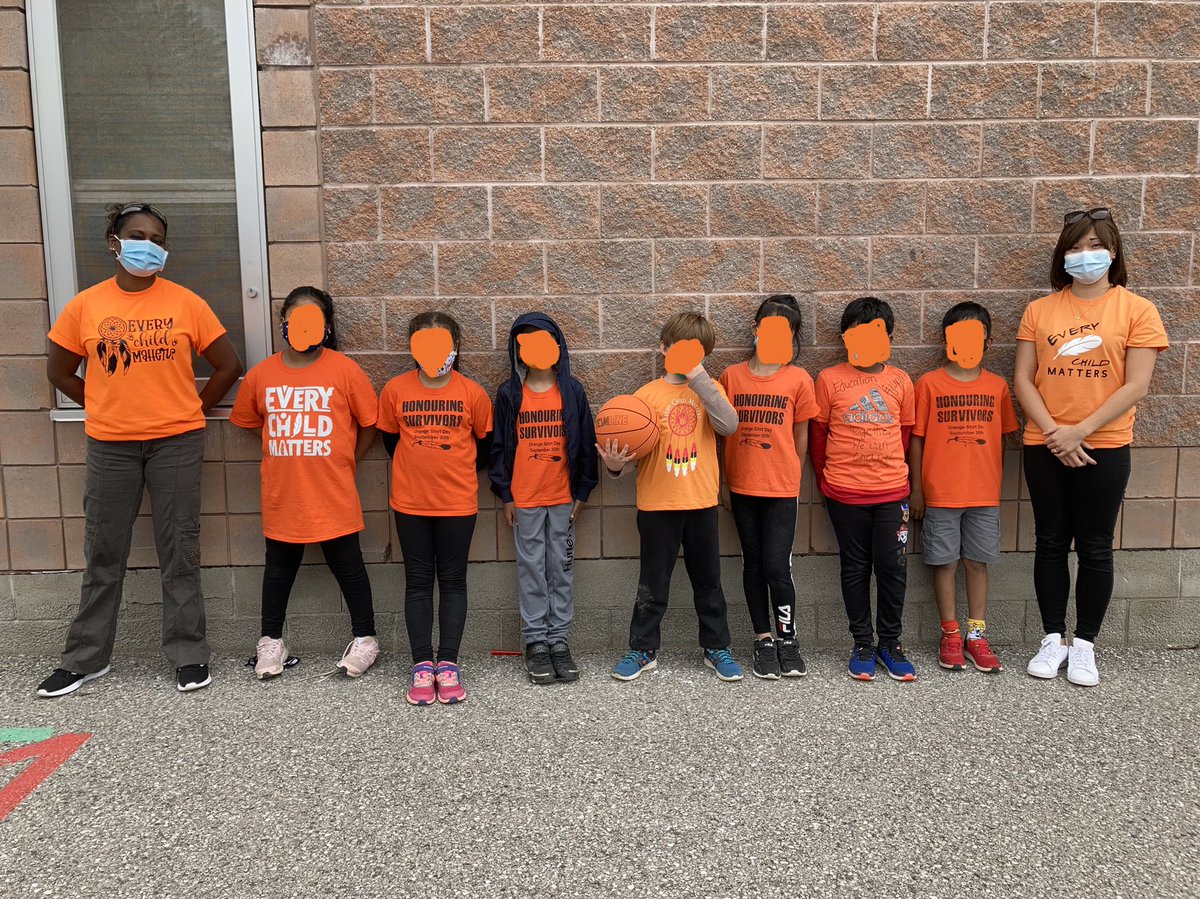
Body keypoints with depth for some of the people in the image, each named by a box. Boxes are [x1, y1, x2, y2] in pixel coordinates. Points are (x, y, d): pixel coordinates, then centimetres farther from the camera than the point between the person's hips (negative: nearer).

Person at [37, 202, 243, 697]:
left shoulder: (185, 303, -3)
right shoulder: (85, 305, 1)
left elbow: (229, 365, 3)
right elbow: (59, 371, 11)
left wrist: (194, 409, 3)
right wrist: (107, 409, 8)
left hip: (176, 443, -1)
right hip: (110, 446, 1)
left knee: (180, 553, 5)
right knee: (102, 556, 10)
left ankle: (188, 654, 16)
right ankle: (85, 658, 23)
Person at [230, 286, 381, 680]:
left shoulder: (344, 370, -7)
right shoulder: (261, 374, 1)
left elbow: (369, 423, 0)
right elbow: (248, 421, 15)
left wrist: (344, 463, 1)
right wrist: (289, 454, 8)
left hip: (334, 496, -3)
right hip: (281, 495, 3)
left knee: (347, 564, 8)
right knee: (279, 565, 15)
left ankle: (364, 638, 21)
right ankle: (271, 641, 29)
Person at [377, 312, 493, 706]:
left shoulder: (472, 393, -5)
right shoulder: (395, 390, -2)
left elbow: (484, 442, 7)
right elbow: (390, 439, 11)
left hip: (458, 503, -1)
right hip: (410, 503, 1)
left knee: (453, 581, 6)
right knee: (418, 582, 7)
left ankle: (448, 664, 13)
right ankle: (422, 664, 14)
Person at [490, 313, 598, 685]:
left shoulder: (571, 390, 1)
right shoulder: (510, 393, 0)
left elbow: (585, 441, 5)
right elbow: (500, 445, 3)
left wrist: (582, 490, 3)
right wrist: (504, 494, 0)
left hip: (563, 497, 1)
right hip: (524, 498, -1)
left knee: (562, 568, 7)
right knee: (531, 569, 5)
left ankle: (559, 640, 16)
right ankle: (536, 641, 14)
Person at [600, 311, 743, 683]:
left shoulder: (709, 389, 2)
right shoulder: (648, 394, -1)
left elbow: (729, 425, -17)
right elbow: (633, 445, -2)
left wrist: (699, 378, -20)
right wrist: (616, 464, -24)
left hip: (702, 502, 1)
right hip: (657, 504, -1)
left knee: (708, 580, 14)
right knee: (653, 583, 10)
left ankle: (717, 648, 27)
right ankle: (643, 650, 23)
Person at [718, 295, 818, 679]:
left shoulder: (798, 379, -2)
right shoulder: (731, 376, 3)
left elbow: (801, 437, 6)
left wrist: (790, 477, 9)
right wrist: (721, 480, 6)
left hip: (781, 489, -2)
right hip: (741, 486, 2)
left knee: (777, 567, -5)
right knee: (753, 564, 11)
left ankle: (787, 640, 14)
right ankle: (764, 639, 23)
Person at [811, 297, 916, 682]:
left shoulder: (900, 381, 5)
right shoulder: (829, 379, -1)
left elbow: (904, 433, 14)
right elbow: (817, 434, 4)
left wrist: (890, 471, 13)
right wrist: (825, 481, 7)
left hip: (892, 491, 2)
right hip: (845, 493, -1)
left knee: (892, 566, 3)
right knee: (855, 568, 8)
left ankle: (890, 642, 19)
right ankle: (862, 643, 19)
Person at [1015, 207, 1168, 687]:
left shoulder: (1136, 309, -3)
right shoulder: (1039, 311, 4)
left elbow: (1135, 385, -9)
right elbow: (1023, 380, 0)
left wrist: (1079, 432, -14)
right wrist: (1053, 432, -12)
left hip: (1104, 448, -2)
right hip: (1045, 447, 2)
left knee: (1095, 548, 6)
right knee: (1050, 543, 9)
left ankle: (1084, 644, 19)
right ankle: (1053, 639, 21)